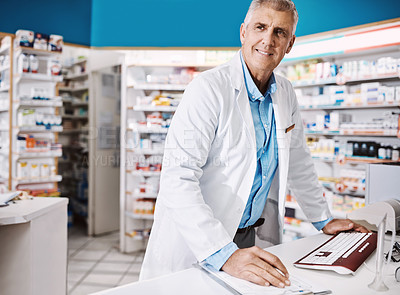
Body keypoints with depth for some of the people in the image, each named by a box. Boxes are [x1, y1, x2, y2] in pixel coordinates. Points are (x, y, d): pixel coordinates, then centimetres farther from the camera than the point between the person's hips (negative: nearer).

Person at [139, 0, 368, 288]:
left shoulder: (286, 94, 2)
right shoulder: (209, 88, -20)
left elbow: (298, 163, 14)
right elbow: (178, 178, -28)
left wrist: (324, 220, 16)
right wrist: (224, 254, -34)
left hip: (250, 237, 6)